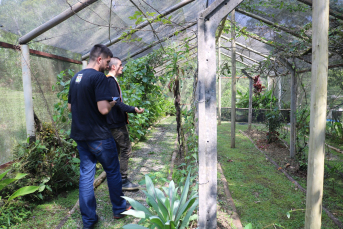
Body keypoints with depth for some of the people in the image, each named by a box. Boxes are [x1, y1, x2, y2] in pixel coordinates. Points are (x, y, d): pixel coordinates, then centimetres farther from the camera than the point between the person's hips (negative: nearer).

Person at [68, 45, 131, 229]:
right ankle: (119, 209, 27)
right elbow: (104, 109, -24)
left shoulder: (76, 77, 11)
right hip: (98, 136, -7)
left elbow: (70, 107, 17)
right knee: (113, 171, 11)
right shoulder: (98, 77, -15)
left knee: (86, 174, 11)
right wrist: (111, 103, -4)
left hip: (80, 135, 7)